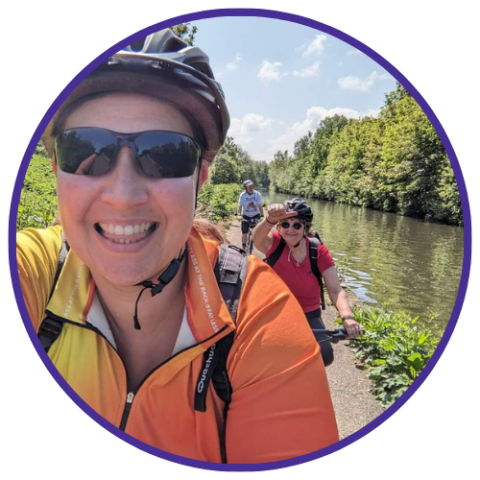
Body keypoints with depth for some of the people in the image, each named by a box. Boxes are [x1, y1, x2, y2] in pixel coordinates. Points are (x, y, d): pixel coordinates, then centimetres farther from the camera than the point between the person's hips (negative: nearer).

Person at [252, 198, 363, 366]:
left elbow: (336, 290, -19)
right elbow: (257, 238, -42)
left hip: (308, 315, 1)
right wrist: (270, 221, -66)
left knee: (324, 356, -16)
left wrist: (347, 317, -39)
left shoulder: (319, 251, -14)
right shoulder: (275, 244, -17)